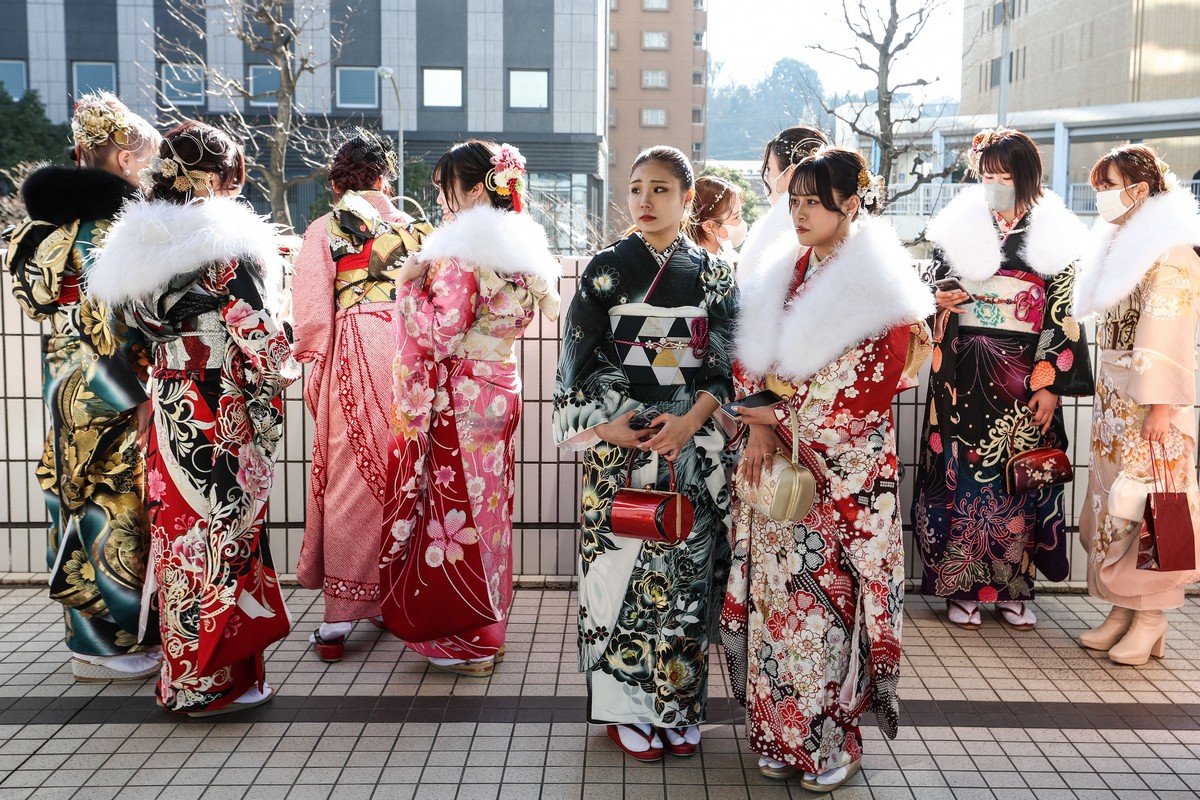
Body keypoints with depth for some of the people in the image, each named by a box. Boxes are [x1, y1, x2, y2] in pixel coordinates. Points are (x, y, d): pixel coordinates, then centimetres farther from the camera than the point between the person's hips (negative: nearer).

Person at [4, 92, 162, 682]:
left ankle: (94, 632, 27)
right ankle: (105, 645, 11)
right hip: (107, 390, -9)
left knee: (83, 497, 15)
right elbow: (103, 319, -22)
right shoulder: (105, 220, -16)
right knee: (112, 504, 0)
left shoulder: (62, 211, 12)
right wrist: (136, 396, -17)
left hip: (69, 382, 10)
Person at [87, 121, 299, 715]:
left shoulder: (136, 242, 7)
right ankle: (217, 678, 11)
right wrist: (283, 372, 1)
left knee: (177, 523, 14)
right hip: (224, 410, -7)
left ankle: (182, 672, 27)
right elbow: (255, 331, -15)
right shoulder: (227, 241, -14)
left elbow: (139, 323, 13)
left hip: (168, 400, 7)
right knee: (222, 528, 2)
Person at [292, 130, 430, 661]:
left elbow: (313, 312, -3)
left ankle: (341, 617, 3)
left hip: (353, 361, -3)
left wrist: (313, 369, 5)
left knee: (351, 484, 1)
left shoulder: (324, 231, 1)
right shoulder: (417, 229, 9)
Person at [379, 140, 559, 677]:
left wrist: (411, 283, -8)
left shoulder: (460, 253, -17)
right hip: (501, 391, 9)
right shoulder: (518, 249, 9)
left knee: (456, 506, 2)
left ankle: (465, 642, 12)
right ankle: (490, 628, 28)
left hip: (459, 400, -8)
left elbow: (441, 334, -21)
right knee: (487, 506, 16)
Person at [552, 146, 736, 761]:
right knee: (624, 566, 1)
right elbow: (579, 355, 0)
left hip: (693, 442, 2)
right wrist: (605, 424, -12)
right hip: (620, 441, -1)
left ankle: (678, 702, 18)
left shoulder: (713, 274, 7)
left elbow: (727, 362, 3)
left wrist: (692, 420, -12)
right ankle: (626, 706, 15)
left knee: (686, 568, 5)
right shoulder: (606, 268, 3)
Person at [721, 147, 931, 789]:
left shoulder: (881, 286, -7)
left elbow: (871, 389, -12)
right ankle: (779, 734, 21)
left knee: (828, 595, 0)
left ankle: (832, 740, 16)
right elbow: (749, 359, 7)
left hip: (843, 468, -5)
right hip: (773, 461, 5)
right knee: (775, 589, 8)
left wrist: (784, 418, -10)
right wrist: (760, 429, -8)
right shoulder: (778, 276, 10)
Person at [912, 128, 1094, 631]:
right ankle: (962, 586, 11)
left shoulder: (1054, 235, 3)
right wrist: (937, 301, -13)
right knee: (963, 472, 0)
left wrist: (1051, 384, -6)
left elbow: (1064, 317, 0)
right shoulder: (959, 225, 6)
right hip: (964, 373, 0)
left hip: (1024, 376, 0)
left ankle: (1013, 588, 16)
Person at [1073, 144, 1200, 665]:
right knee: (1110, 500, 9)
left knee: (1144, 505, -4)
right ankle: (1122, 608, 17)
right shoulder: (1118, 247, 15)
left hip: (1148, 404, -8)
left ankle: (1150, 617, 6)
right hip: (1112, 400, 8)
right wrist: (1104, 395, 14)